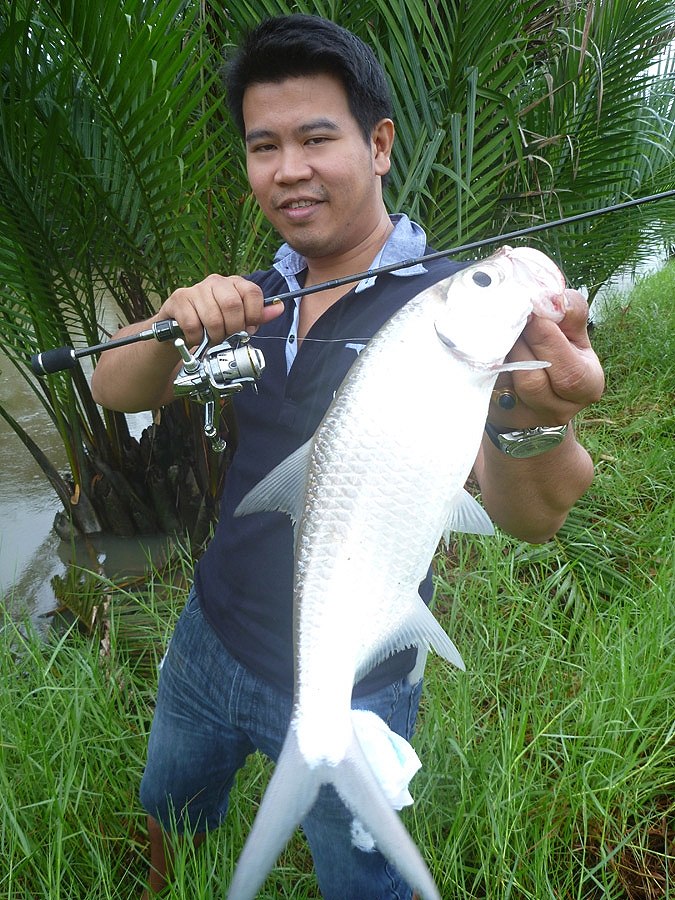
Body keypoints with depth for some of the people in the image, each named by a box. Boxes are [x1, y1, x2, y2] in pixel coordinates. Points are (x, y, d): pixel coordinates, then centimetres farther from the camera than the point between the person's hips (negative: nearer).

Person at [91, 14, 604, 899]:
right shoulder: (254, 294, 0)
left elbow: (528, 518, -28)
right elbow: (116, 390, -5)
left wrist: (536, 421, -51)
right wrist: (176, 324, -26)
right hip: (210, 639, 6)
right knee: (168, 828, 30)